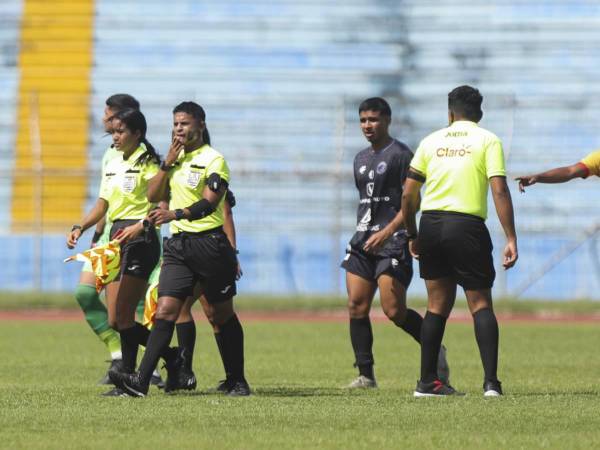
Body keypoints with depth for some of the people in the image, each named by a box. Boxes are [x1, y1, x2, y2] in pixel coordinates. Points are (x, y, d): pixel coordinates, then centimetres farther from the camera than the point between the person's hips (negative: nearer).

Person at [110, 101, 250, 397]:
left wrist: (175, 214, -35)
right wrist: (167, 163, -2)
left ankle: (236, 381, 18)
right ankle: (141, 380, -16)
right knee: (165, 311, -7)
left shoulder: (213, 160, -8)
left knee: (221, 316, 5)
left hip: (209, 243, -5)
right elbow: (153, 195, 10)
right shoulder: (176, 157, 14)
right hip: (178, 245, 5)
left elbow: (209, 203, -20)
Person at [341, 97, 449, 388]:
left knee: (394, 311, -12)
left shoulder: (400, 154, -6)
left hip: (392, 242, -8)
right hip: (363, 241, 8)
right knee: (356, 307, -1)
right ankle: (366, 375, 3)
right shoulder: (361, 159, 18)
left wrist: (386, 232, -21)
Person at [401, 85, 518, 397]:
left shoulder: (432, 141, 11)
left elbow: (408, 195, 8)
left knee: (438, 305, 12)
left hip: (431, 224, 3)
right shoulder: (488, 141, 2)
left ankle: (427, 382, 13)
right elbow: (499, 190, -9)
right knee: (481, 303, 3)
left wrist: (412, 236, 19)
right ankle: (491, 381, -8)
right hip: (467, 227, -3)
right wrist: (511, 239, -10)